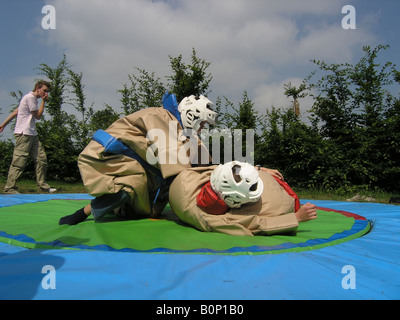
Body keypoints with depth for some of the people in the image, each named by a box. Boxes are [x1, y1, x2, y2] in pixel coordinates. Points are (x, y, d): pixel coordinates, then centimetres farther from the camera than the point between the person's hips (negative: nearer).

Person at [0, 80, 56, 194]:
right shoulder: (30, 97, -8)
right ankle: (10, 188, -1)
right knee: (19, 161, -8)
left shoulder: (34, 99, 21)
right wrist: (43, 101, -1)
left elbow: (15, 112, 21)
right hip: (24, 134, -10)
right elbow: (38, 116, -7)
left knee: (41, 158, 4)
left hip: (32, 134, 10)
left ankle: (42, 185, 9)